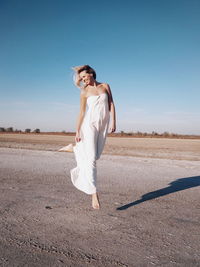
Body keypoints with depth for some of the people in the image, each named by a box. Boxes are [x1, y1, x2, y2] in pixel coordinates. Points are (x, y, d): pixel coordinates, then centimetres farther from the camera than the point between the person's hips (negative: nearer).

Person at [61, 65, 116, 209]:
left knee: (95, 155, 14)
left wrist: (113, 122, -6)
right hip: (90, 124, -3)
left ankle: (74, 149, 41)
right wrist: (77, 131, -3)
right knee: (91, 159, -10)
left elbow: (111, 105, 5)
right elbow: (82, 112, 1)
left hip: (103, 125, 4)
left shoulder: (105, 86, 9)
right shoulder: (84, 92, 3)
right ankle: (94, 194, -6)